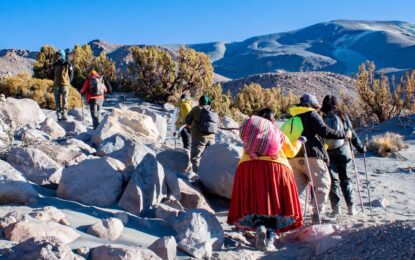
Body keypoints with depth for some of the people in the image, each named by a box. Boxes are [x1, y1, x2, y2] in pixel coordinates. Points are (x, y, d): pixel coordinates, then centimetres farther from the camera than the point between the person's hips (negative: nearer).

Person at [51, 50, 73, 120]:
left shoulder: (68, 64, 1)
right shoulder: (54, 64, 11)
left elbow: (71, 73, 8)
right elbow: (52, 73, 21)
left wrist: (68, 81, 2)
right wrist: (55, 81, 12)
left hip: (65, 84, -3)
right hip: (56, 85, 3)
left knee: (64, 100, -8)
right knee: (57, 100, 1)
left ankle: (64, 114, -6)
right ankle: (59, 115, 4)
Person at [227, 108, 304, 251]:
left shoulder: (249, 127, 23)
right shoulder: (278, 132, 25)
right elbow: (291, 152, 36)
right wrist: (299, 142, 55)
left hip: (249, 166, 0)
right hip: (277, 167, 0)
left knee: (254, 202, 6)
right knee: (274, 203, 7)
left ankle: (259, 227, -21)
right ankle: (270, 237, -8)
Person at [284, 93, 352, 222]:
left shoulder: (294, 118, 23)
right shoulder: (312, 115, 2)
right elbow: (325, 131, -9)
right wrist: (345, 134, -1)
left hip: (294, 157, 7)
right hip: (311, 156, -6)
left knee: (297, 186, 12)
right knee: (323, 184, 1)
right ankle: (318, 213, -8)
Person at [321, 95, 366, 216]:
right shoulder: (342, 116, 2)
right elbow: (352, 134, 6)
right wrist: (360, 147, 16)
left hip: (327, 152, 0)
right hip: (343, 151, 1)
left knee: (333, 180, 6)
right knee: (346, 179, 11)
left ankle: (336, 207, 1)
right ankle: (351, 207, 8)